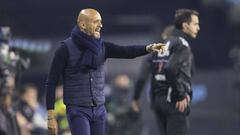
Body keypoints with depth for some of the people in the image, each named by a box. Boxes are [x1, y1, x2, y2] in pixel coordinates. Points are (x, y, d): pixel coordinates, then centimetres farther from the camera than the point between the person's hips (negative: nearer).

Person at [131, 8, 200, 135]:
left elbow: (144, 70, 9)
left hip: (157, 100, 8)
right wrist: (181, 95, -18)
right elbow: (171, 69, -25)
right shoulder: (181, 44, -9)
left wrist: (136, 96, 11)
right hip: (174, 101, -8)